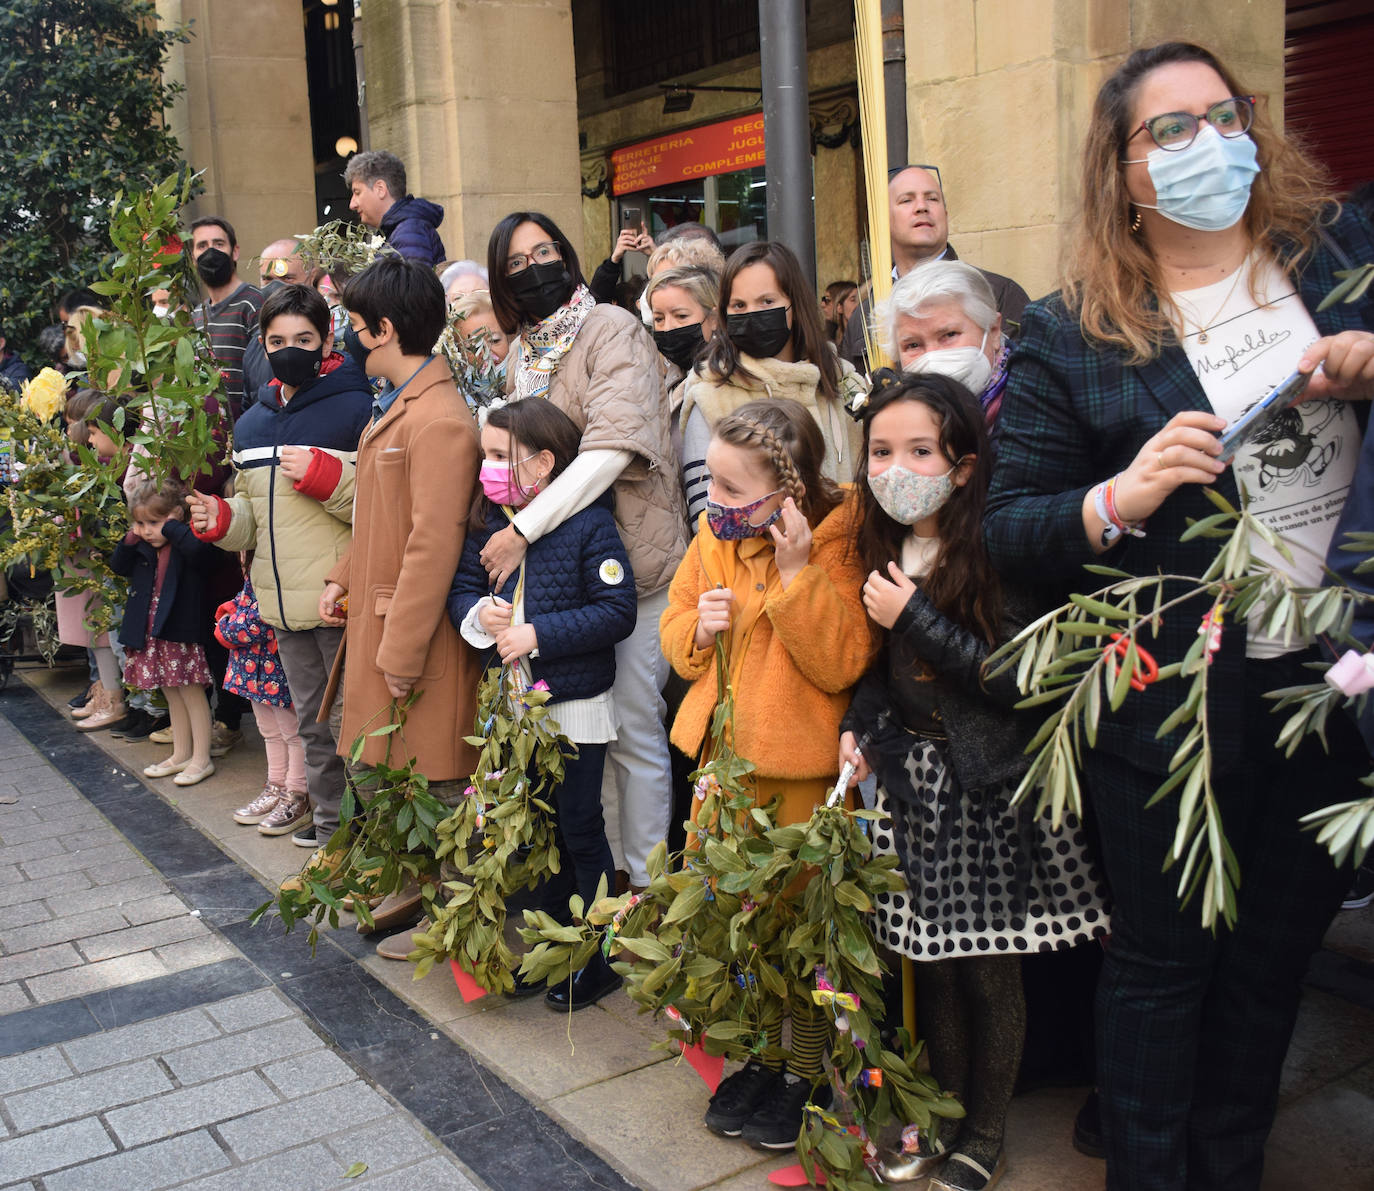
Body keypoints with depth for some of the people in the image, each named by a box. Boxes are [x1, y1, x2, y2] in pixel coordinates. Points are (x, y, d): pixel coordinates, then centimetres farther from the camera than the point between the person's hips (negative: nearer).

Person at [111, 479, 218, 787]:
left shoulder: (187, 546, -14)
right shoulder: (145, 550, 9)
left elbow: (198, 549, -37)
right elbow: (118, 566, 19)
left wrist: (171, 527, -23)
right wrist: (131, 539, 3)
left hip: (181, 633, -8)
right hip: (151, 634, 8)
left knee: (191, 693, 2)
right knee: (172, 695, 17)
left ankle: (201, 759, 10)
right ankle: (181, 755, 27)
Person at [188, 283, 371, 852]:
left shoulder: (356, 407, -8)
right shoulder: (252, 423, 14)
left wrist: (325, 477, -23)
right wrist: (220, 520, 1)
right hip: (284, 605, 7)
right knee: (313, 720, 18)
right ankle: (329, 819, 32)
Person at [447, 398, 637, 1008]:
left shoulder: (589, 524, -15)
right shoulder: (488, 522, 4)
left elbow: (618, 611, -18)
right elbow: (462, 587, 11)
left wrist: (538, 633, -21)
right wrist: (480, 614, -12)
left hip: (575, 706, -6)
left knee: (580, 831, 4)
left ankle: (599, 960, 19)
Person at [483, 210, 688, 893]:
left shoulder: (613, 331, -10)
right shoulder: (521, 356, 13)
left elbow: (613, 446, -23)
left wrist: (523, 530, -23)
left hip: (631, 560, -6)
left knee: (632, 721, -2)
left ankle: (646, 882, 12)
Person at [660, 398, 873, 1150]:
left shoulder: (837, 545, -15)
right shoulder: (714, 536, 3)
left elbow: (841, 664, -23)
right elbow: (676, 635, 14)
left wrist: (796, 573, -28)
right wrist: (697, 628, -9)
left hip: (804, 773, -6)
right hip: (727, 758, 6)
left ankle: (808, 1074, 25)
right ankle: (760, 1055, 34)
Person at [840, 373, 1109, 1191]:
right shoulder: (883, 550, 5)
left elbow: (1018, 680, -20)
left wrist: (916, 616, -21)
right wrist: (857, 724, 0)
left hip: (993, 786, -5)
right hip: (913, 778, 5)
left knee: (991, 967, 7)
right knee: (934, 960, 13)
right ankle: (947, 1117, 31)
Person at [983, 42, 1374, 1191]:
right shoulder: (1070, 338, -4)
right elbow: (1009, 528, -4)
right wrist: (1117, 501, -23)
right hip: (1173, 699, -3)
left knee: (1275, 953, 18)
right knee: (1164, 958, 10)